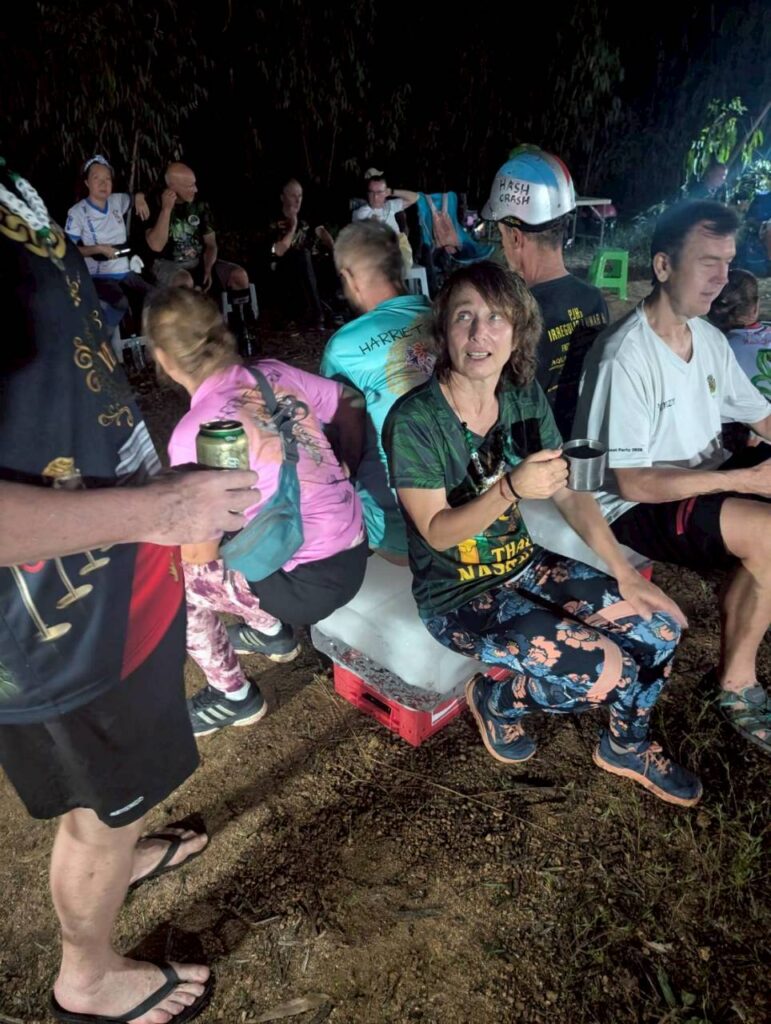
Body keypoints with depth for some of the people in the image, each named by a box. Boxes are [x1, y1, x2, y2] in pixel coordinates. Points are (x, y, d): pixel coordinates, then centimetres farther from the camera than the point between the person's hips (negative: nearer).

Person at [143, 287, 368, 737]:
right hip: (354, 546, 7)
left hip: (313, 582, -7)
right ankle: (272, 631, 41)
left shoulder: (195, 433, -18)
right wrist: (349, 477, 24)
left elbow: (201, 554, -13)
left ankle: (235, 697, 24)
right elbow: (351, 408, 12)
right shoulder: (275, 373, -1)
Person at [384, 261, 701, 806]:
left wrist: (626, 574, -5)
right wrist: (511, 489, -36)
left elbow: (570, 493, 1)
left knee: (660, 625, -2)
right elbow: (437, 532, -19)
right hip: (457, 594, -6)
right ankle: (496, 698, 11)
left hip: (524, 565, 6)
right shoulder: (413, 421, -21)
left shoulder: (525, 397, -3)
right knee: (604, 671, -21)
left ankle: (627, 745, 26)